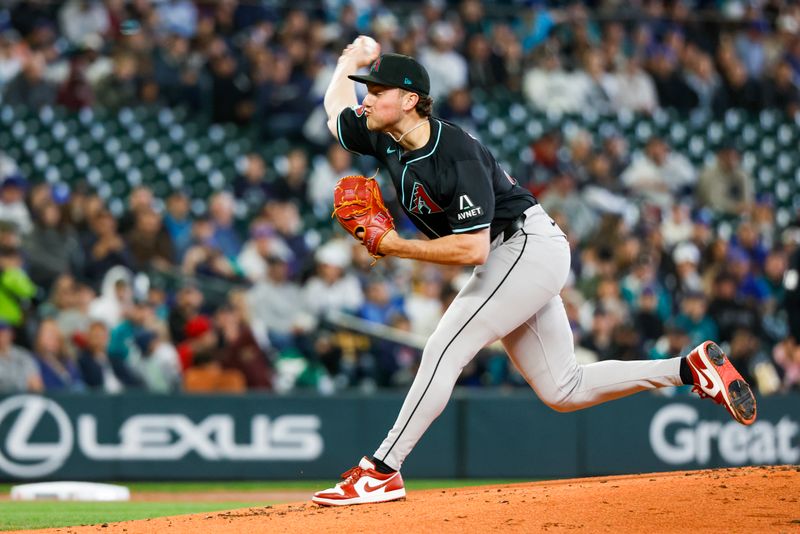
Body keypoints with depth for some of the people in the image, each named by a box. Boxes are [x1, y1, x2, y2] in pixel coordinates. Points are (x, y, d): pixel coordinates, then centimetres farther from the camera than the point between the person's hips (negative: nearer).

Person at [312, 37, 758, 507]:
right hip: (509, 261, 10)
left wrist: (394, 246, -27)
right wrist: (353, 60, 20)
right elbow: (336, 111, 22)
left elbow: (472, 249, -31)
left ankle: (381, 472, -17)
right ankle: (693, 369, 15)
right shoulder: (384, 138, -1)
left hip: (529, 248, -10)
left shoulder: (457, 156, -26)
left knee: (444, 350, -19)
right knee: (563, 392, 9)